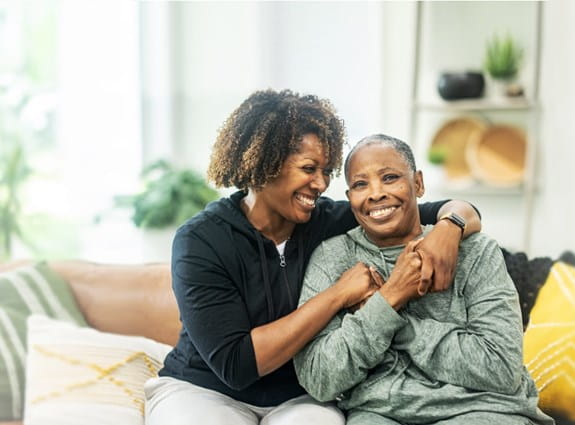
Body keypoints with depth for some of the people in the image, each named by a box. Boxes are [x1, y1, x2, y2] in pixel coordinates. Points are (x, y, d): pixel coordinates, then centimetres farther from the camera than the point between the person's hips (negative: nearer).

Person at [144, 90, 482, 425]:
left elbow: (465, 213, 1)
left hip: (300, 398, 2)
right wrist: (338, 296, -23)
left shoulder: (330, 222, -5)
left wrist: (448, 226, -24)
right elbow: (235, 365, -22)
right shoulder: (201, 240, -13)